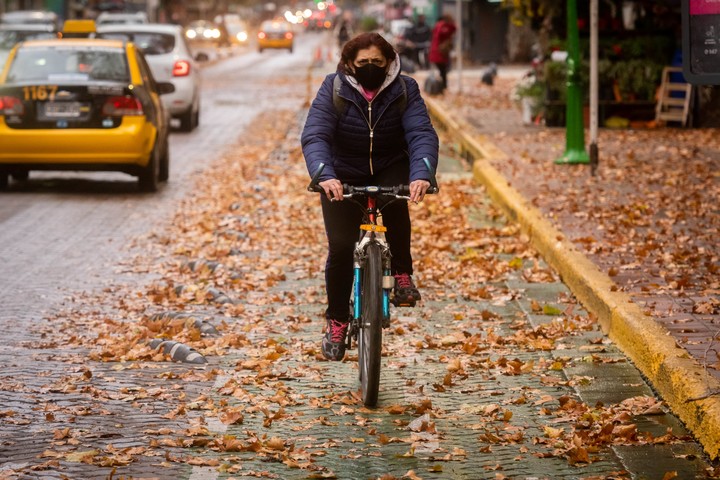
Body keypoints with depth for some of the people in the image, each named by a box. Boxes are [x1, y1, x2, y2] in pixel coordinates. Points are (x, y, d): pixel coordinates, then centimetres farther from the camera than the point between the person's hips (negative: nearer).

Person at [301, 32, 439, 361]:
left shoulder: (404, 90, -14)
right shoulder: (333, 90, -17)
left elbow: (422, 133, -26)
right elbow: (314, 136, -28)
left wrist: (421, 174, -46)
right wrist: (325, 176, -47)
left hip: (390, 171, 0)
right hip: (344, 177, 0)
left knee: (395, 200, -34)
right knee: (341, 246, -12)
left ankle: (402, 276, -15)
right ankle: (336, 321, 6)